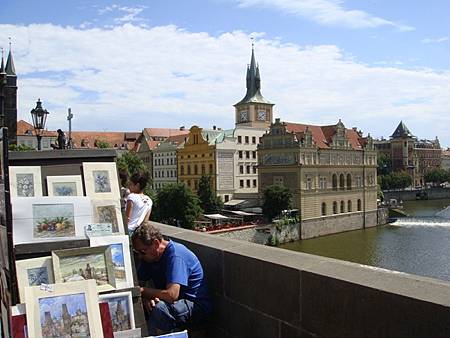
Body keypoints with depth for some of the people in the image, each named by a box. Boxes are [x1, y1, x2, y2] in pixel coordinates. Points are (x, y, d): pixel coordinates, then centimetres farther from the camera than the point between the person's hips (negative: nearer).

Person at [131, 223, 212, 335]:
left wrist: (142, 291, -21)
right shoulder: (149, 256, 3)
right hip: (170, 303, 8)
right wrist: (146, 297, -19)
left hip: (197, 306, -8)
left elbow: (171, 295, -32)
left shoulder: (175, 254, -24)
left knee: (159, 307, -34)